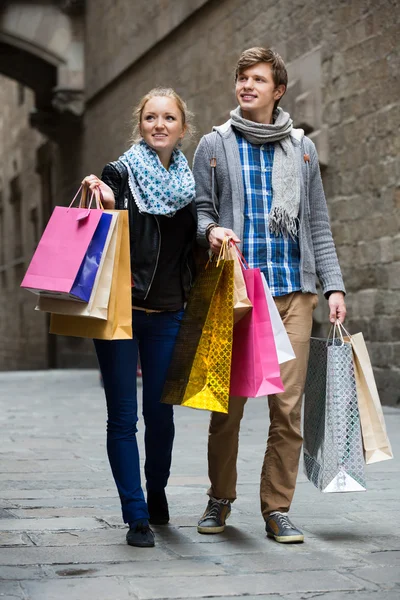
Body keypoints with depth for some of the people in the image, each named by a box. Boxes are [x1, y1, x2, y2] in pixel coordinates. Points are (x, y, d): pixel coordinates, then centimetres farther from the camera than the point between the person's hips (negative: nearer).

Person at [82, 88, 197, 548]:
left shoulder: (191, 183, 11)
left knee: (160, 413, 7)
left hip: (167, 315, 3)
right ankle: (137, 516, 3)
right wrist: (106, 206, -23)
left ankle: (156, 494, 31)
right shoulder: (118, 174, -1)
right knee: (123, 418, -3)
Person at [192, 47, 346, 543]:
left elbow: (317, 224, 15)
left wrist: (333, 285, 6)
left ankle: (277, 509, 8)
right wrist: (211, 230, -14)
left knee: (288, 405, -4)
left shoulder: (302, 148, 16)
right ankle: (220, 499, 20)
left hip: (293, 292, 1)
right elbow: (199, 209, 10)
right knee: (228, 404, 1)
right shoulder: (215, 145, 11)